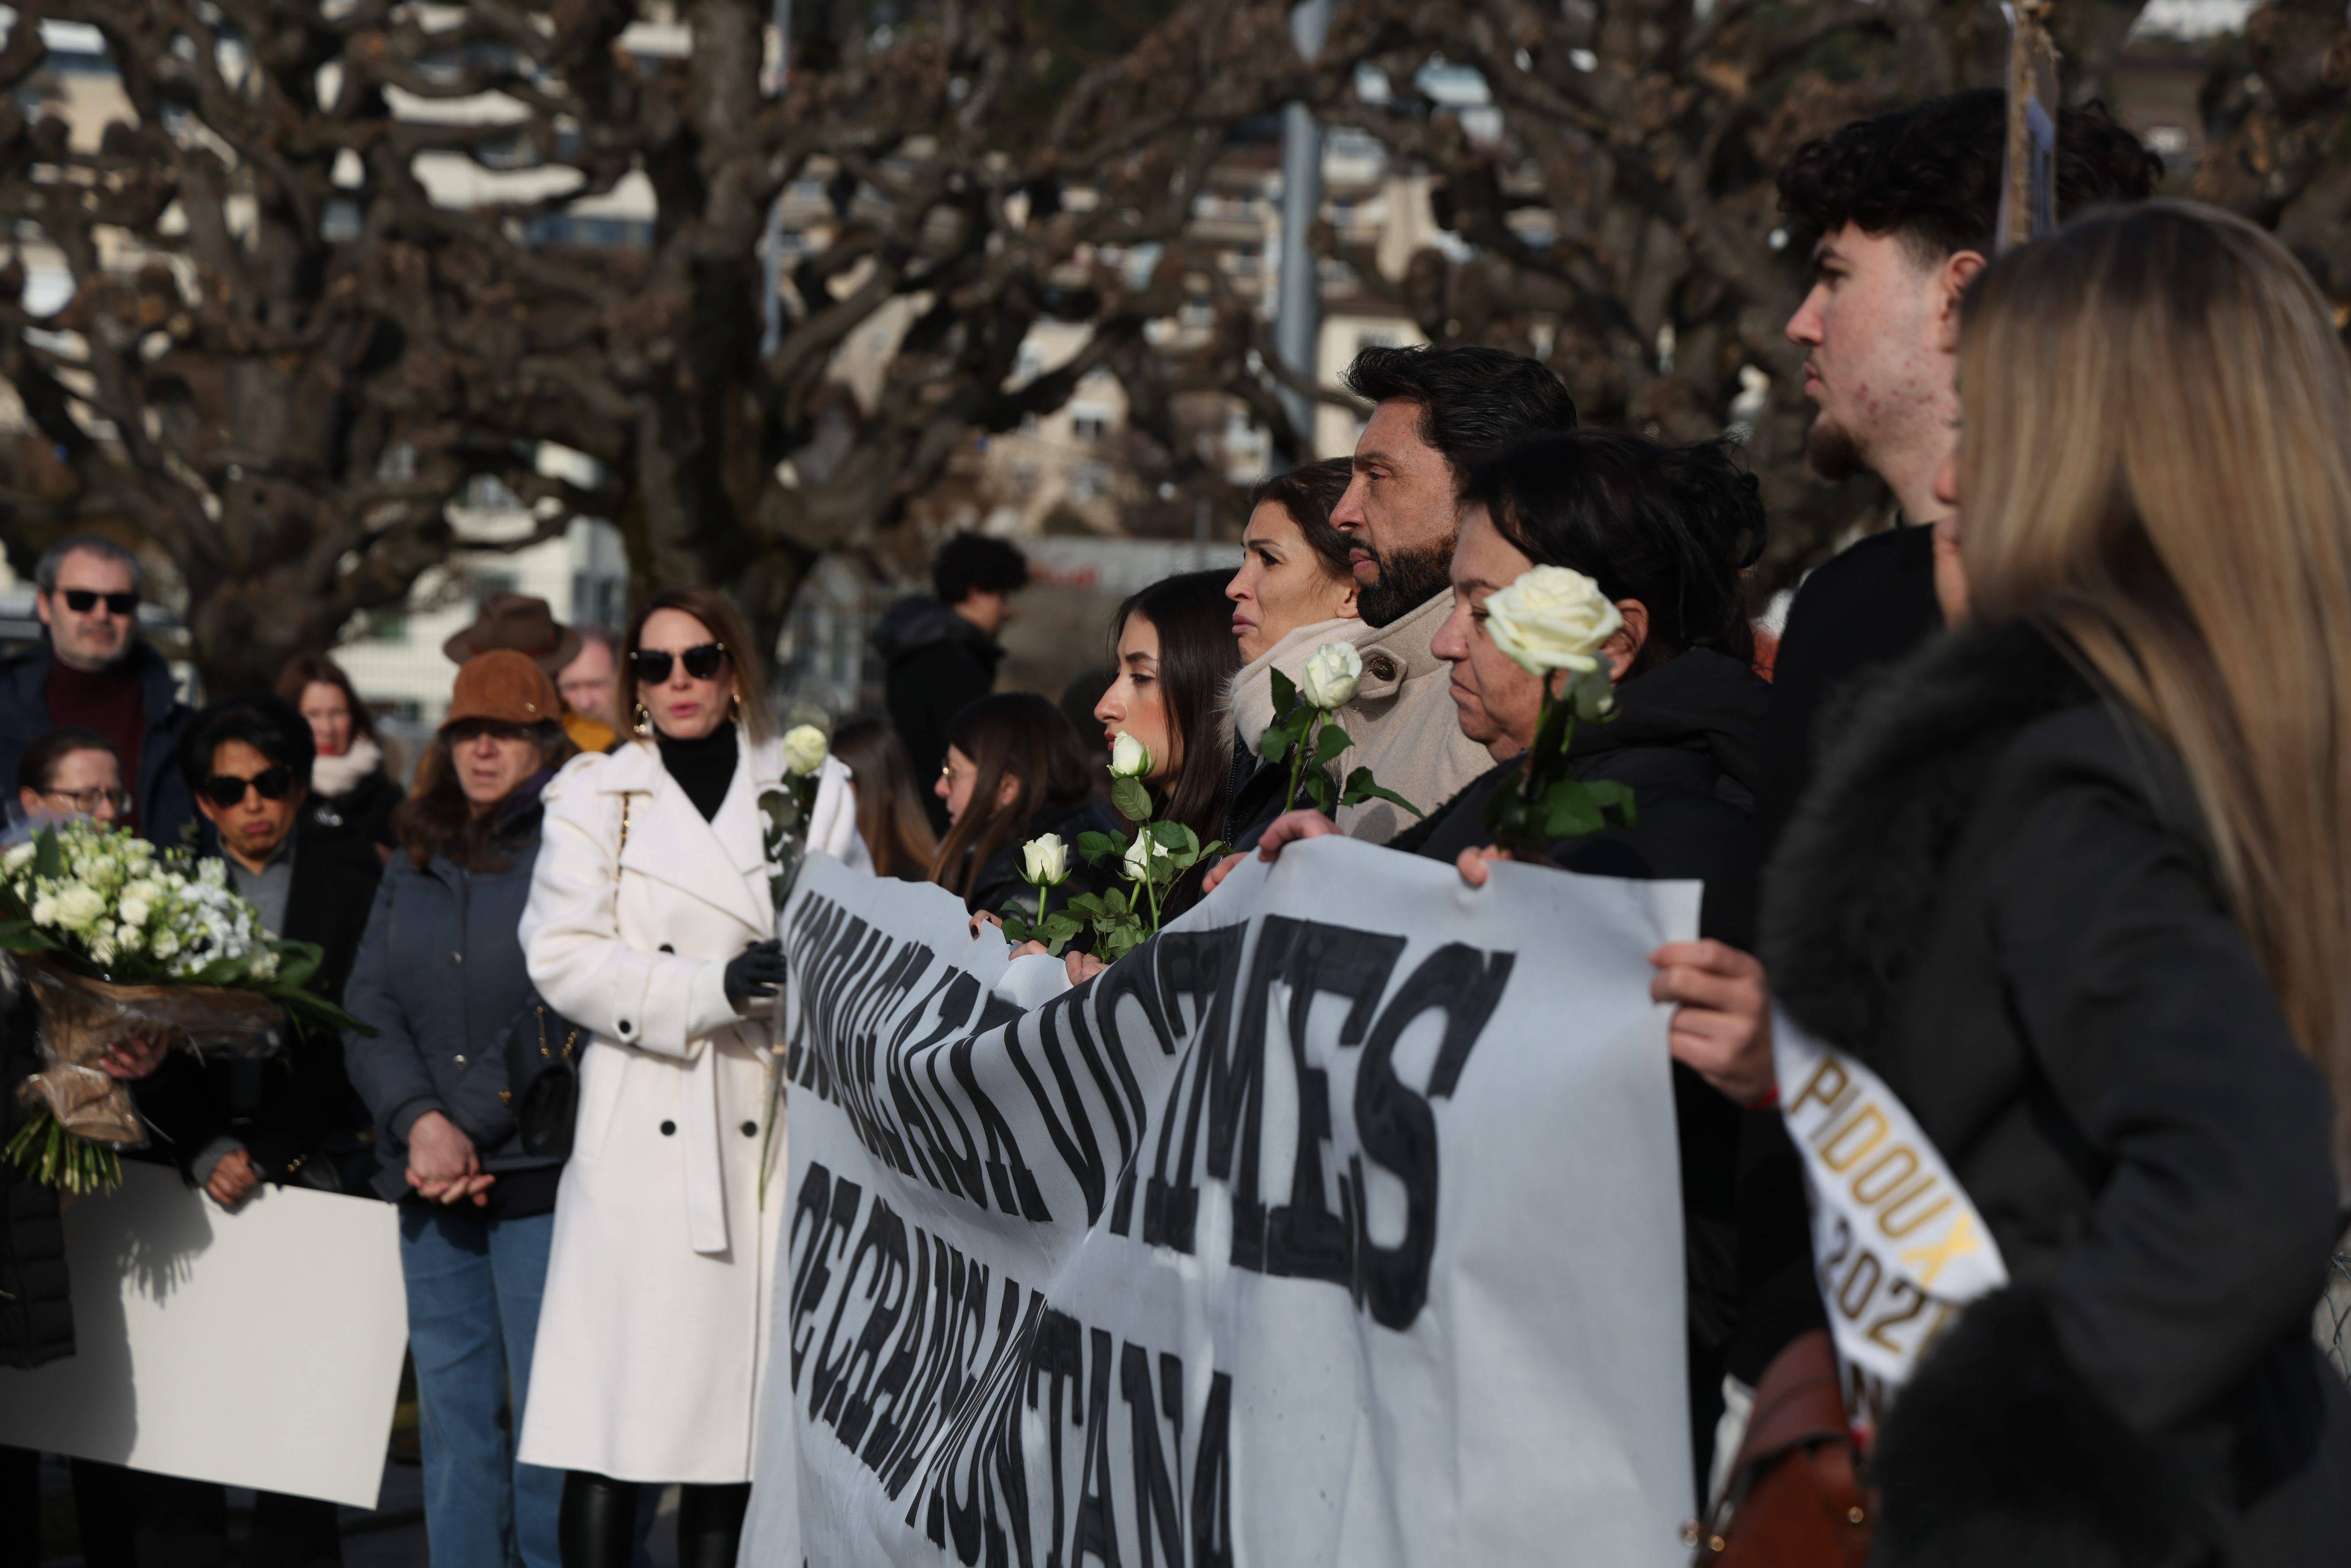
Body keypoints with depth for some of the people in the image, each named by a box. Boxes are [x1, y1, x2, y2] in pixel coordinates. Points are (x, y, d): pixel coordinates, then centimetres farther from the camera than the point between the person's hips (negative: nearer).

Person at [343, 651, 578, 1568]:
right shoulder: (415, 864, 17)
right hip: (429, 1184, 6)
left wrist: (474, 1134, -9)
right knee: (453, 1416, 7)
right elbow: (368, 1009, 10)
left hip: (541, 1178, -6)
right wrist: (419, 1120, -8)